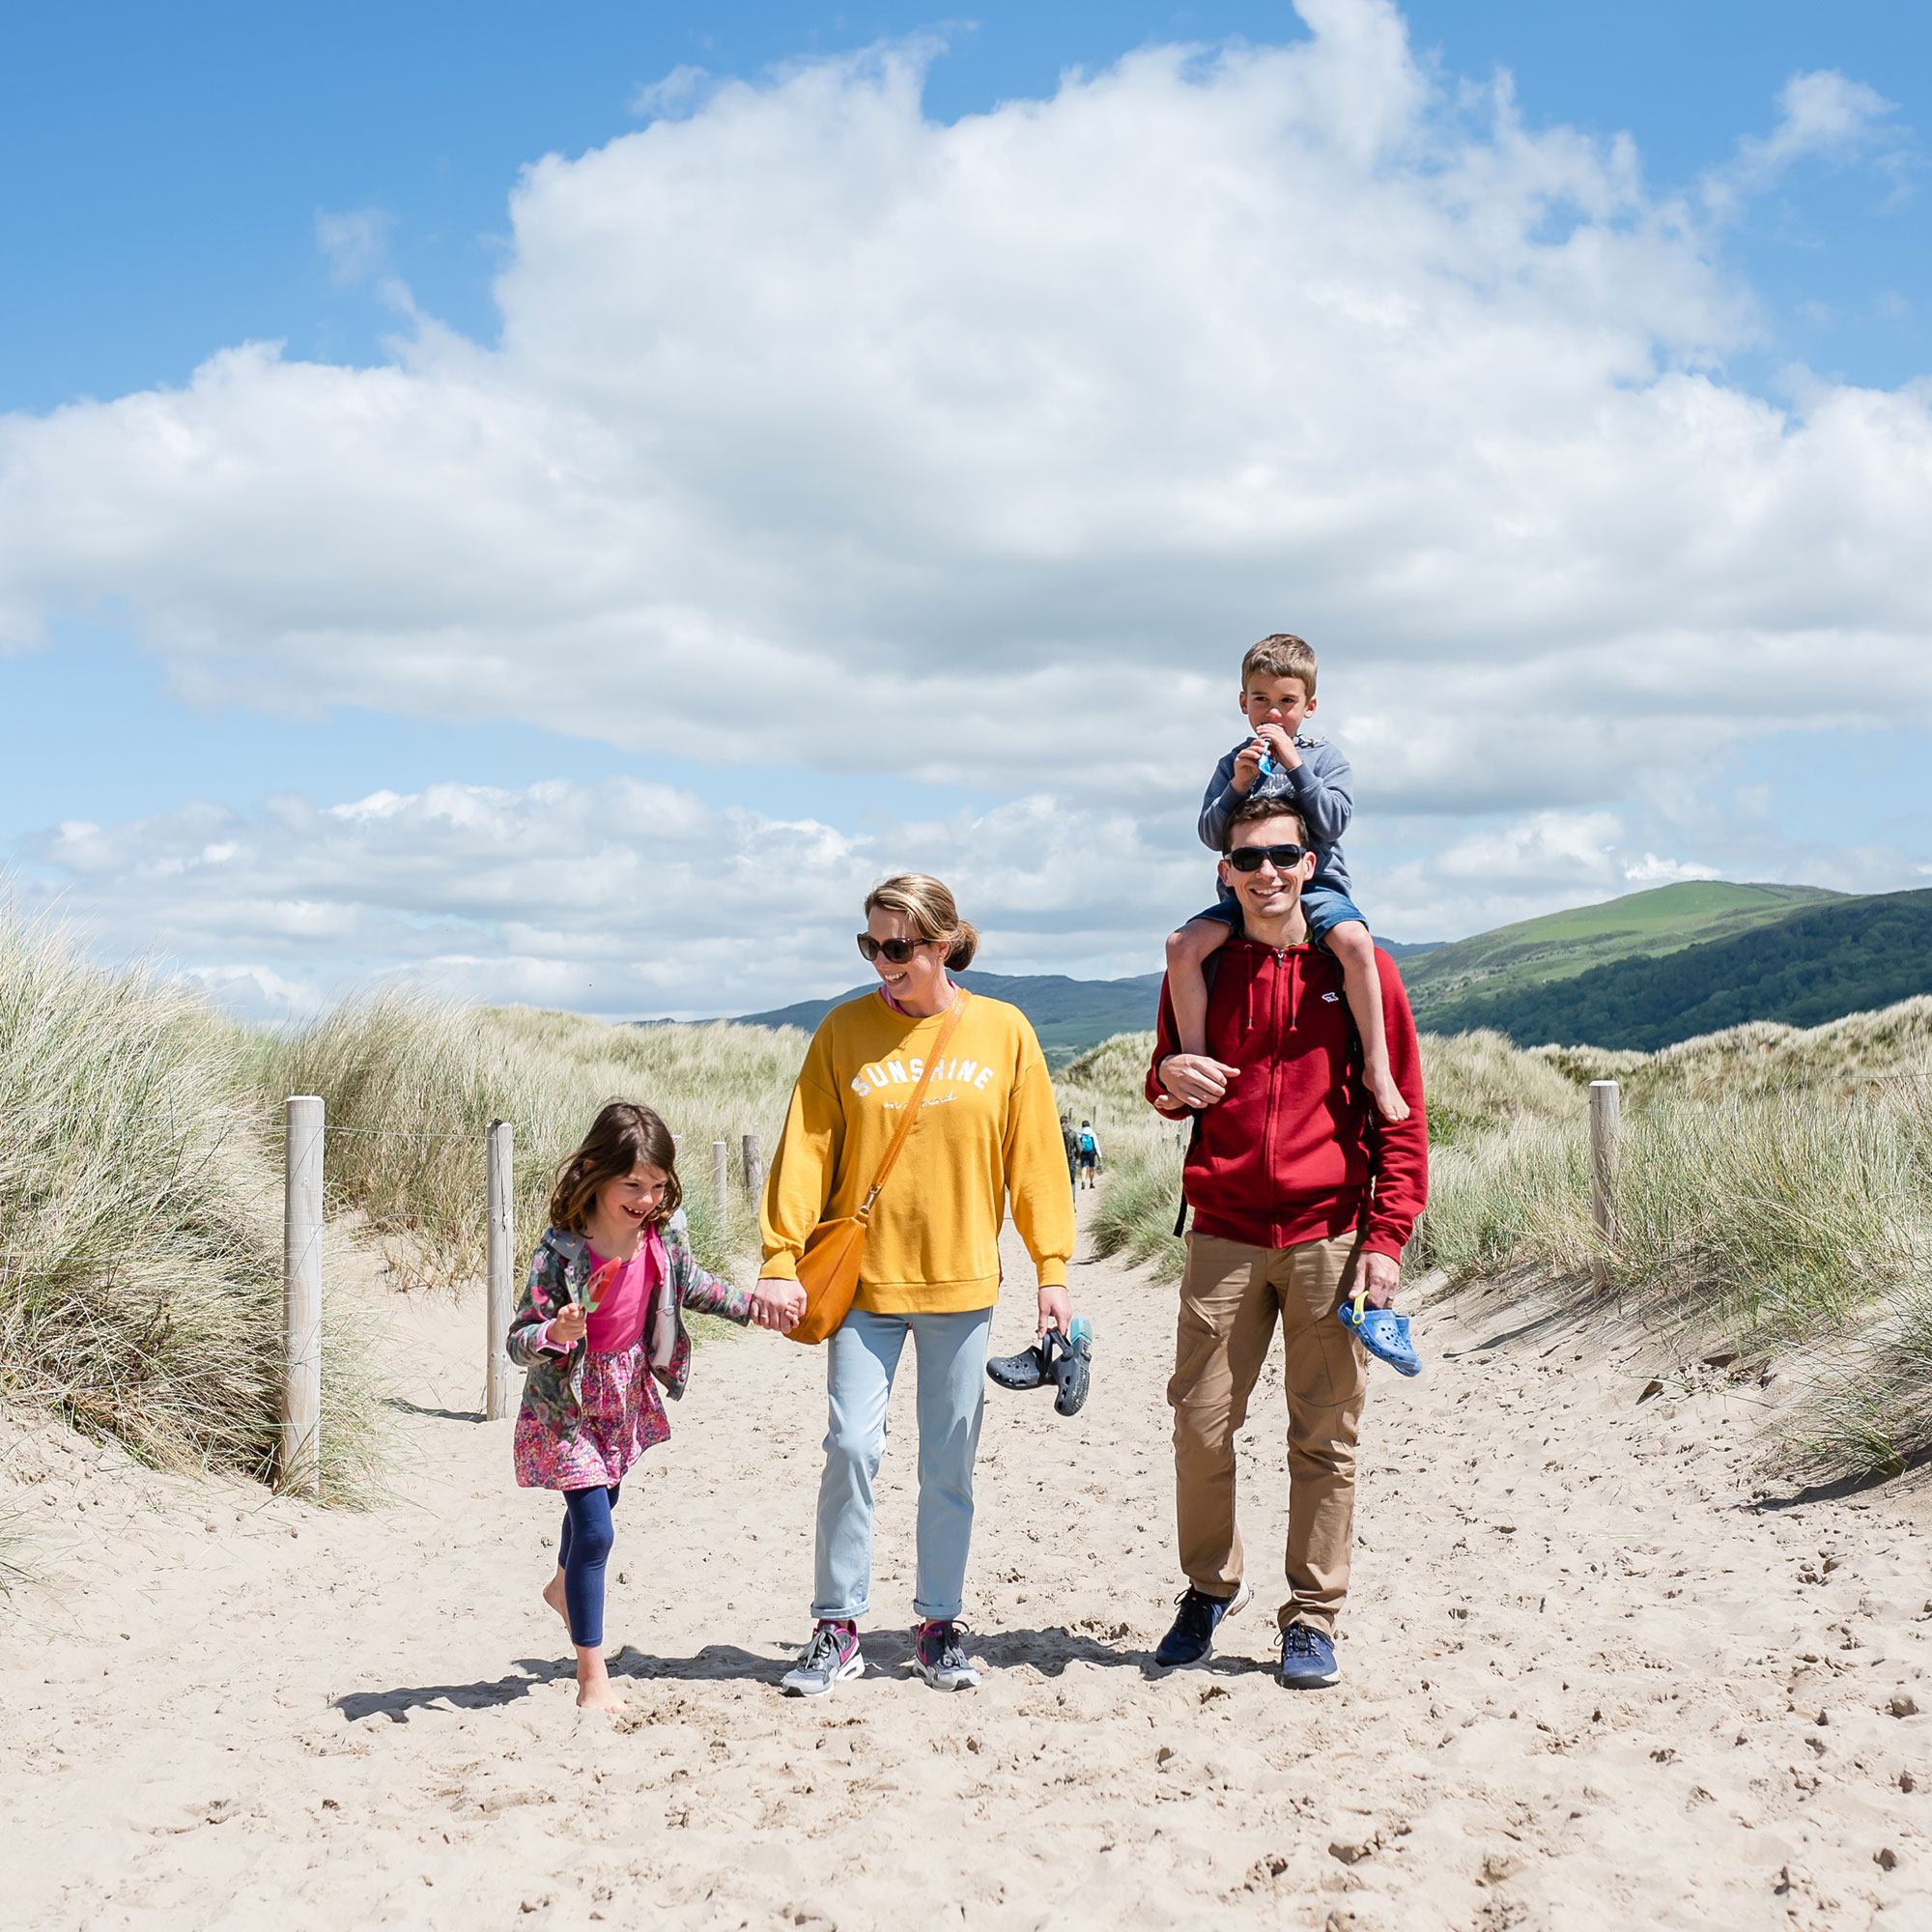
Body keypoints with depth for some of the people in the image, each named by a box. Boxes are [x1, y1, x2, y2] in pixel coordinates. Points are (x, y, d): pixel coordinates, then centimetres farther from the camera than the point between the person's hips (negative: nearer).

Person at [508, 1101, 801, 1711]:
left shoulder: (663, 1233, -13)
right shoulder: (561, 1251, -29)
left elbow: (689, 1285, 10)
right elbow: (518, 1341, -24)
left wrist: (753, 1304, 5)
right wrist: (555, 1334, -43)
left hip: (627, 1396, 6)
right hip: (569, 1403, -6)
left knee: (596, 1504, 27)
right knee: (594, 1531, -11)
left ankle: (565, 1587, 60)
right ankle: (593, 1680, 0)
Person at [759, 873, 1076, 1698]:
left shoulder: (1002, 1032, 1)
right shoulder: (843, 1031, 0)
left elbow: (1034, 1156, 4)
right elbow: (805, 1150, -1)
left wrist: (1052, 1267, 2)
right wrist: (781, 1259, -8)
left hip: (961, 1283, 1)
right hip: (862, 1279, 0)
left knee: (949, 1462, 8)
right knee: (851, 1446, -5)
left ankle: (939, 1625, 21)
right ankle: (838, 1628, 7)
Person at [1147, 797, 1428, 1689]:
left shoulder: (1359, 968, 1)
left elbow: (1401, 1115, 2)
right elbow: (1168, 1095, 19)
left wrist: (1386, 1236, -7)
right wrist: (1168, 1074, -6)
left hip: (1328, 1234, -2)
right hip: (1224, 1235, 2)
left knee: (1325, 1435, 3)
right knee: (1200, 1420, 1)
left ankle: (1312, 1617, 14)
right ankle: (1209, 1586, 22)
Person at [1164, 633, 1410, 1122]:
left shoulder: (1325, 759, 7)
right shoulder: (1233, 763, 12)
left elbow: (1332, 822, -9)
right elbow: (1211, 835, 1)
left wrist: (1293, 764, -15)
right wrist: (1238, 785, -15)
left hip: (1316, 885, -2)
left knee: (1353, 940, -34)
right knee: (1181, 945, -23)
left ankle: (1377, 1064, -26)